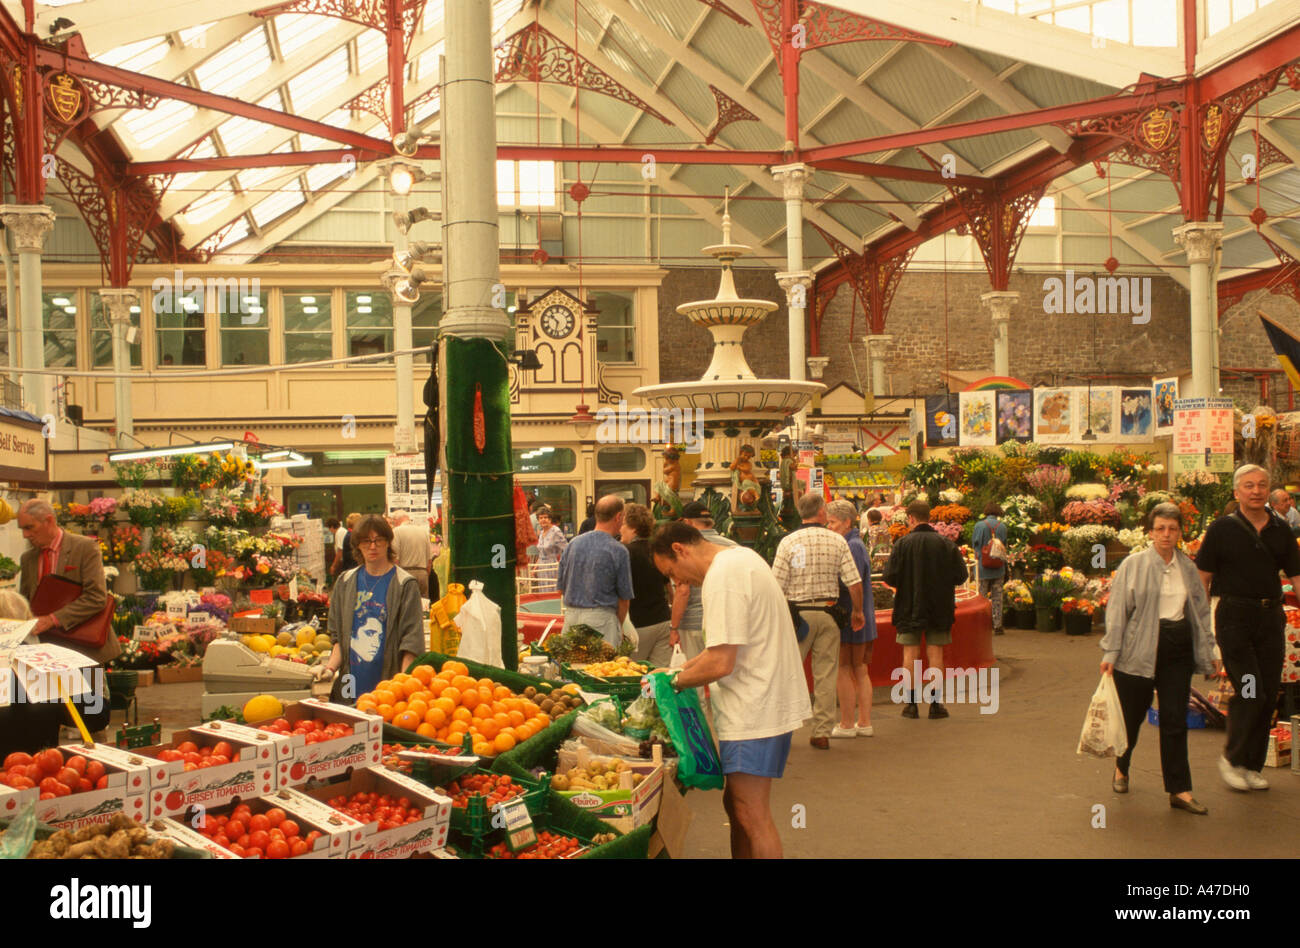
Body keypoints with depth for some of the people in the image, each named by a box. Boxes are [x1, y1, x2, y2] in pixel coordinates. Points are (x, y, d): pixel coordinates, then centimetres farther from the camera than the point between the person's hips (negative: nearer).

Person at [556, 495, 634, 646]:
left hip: (570, 615, 5)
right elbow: (624, 597, -3)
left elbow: (561, 588, 11)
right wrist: (619, 626, 11)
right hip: (601, 617, -5)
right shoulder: (619, 551, -8)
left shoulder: (573, 543, 5)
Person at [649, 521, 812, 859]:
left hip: (755, 711, -10)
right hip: (761, 703, 10)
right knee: (736, 803, 17)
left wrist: (674, 681, -7)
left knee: (752, 816, -3)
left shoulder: (722, 577, -20)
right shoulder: (740, 557, 12)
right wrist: (684, 668, 13)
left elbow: (720, 663, -22)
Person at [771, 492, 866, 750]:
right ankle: (822, 733, 9)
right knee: (826, 675, 6)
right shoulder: (837, 541, 0)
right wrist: (858, 611, 12)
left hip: (798, 612, -2)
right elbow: (854, 582, -2)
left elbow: (776, 586, -7)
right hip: (828, 613, 2)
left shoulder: (788, 542, -5)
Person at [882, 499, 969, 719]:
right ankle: (935, 703, 8)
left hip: (909, 608, -2)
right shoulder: (947, 544, -2)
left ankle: (911, 702, 7)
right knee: (935, 654, 6)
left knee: (910, 654, 5)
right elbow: (961, 576, -1)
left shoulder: (902, 543, -10)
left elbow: (890, 576, -13)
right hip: (940, 609, 2)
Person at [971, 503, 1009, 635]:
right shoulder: (1002, 526, -1)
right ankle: (997, 625, 8)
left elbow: (975, 544, -4)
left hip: (983, 567, -2)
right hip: (999, 568, 2)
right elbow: (1004, 546, 5)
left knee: (982, 596, 6)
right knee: (997, 597, 8)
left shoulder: (979, 526, -8)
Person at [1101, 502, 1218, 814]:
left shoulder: (1188, 567, 10)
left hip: (1178, 648, 3)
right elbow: (1117, 610, -4)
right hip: (1139, 649, -3)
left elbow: (1201, 611, 18)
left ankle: (1179, 790, 6)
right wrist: (1110, 653, -8)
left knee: (1175, 720, 1)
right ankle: (1121, 768, 34)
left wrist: (1208, 650, 16)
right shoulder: (1133, 565, -3)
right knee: (1132, 715, 8)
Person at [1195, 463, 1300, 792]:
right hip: (1234, 615, -4)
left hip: (1270, 616, 4)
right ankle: (1231, 758, 9)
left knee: (1268, 695, 6)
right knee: (1250, 692, -10)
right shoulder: (1223, 529, -2)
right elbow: (1202, 578, -1)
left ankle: (1253, 766, 18)